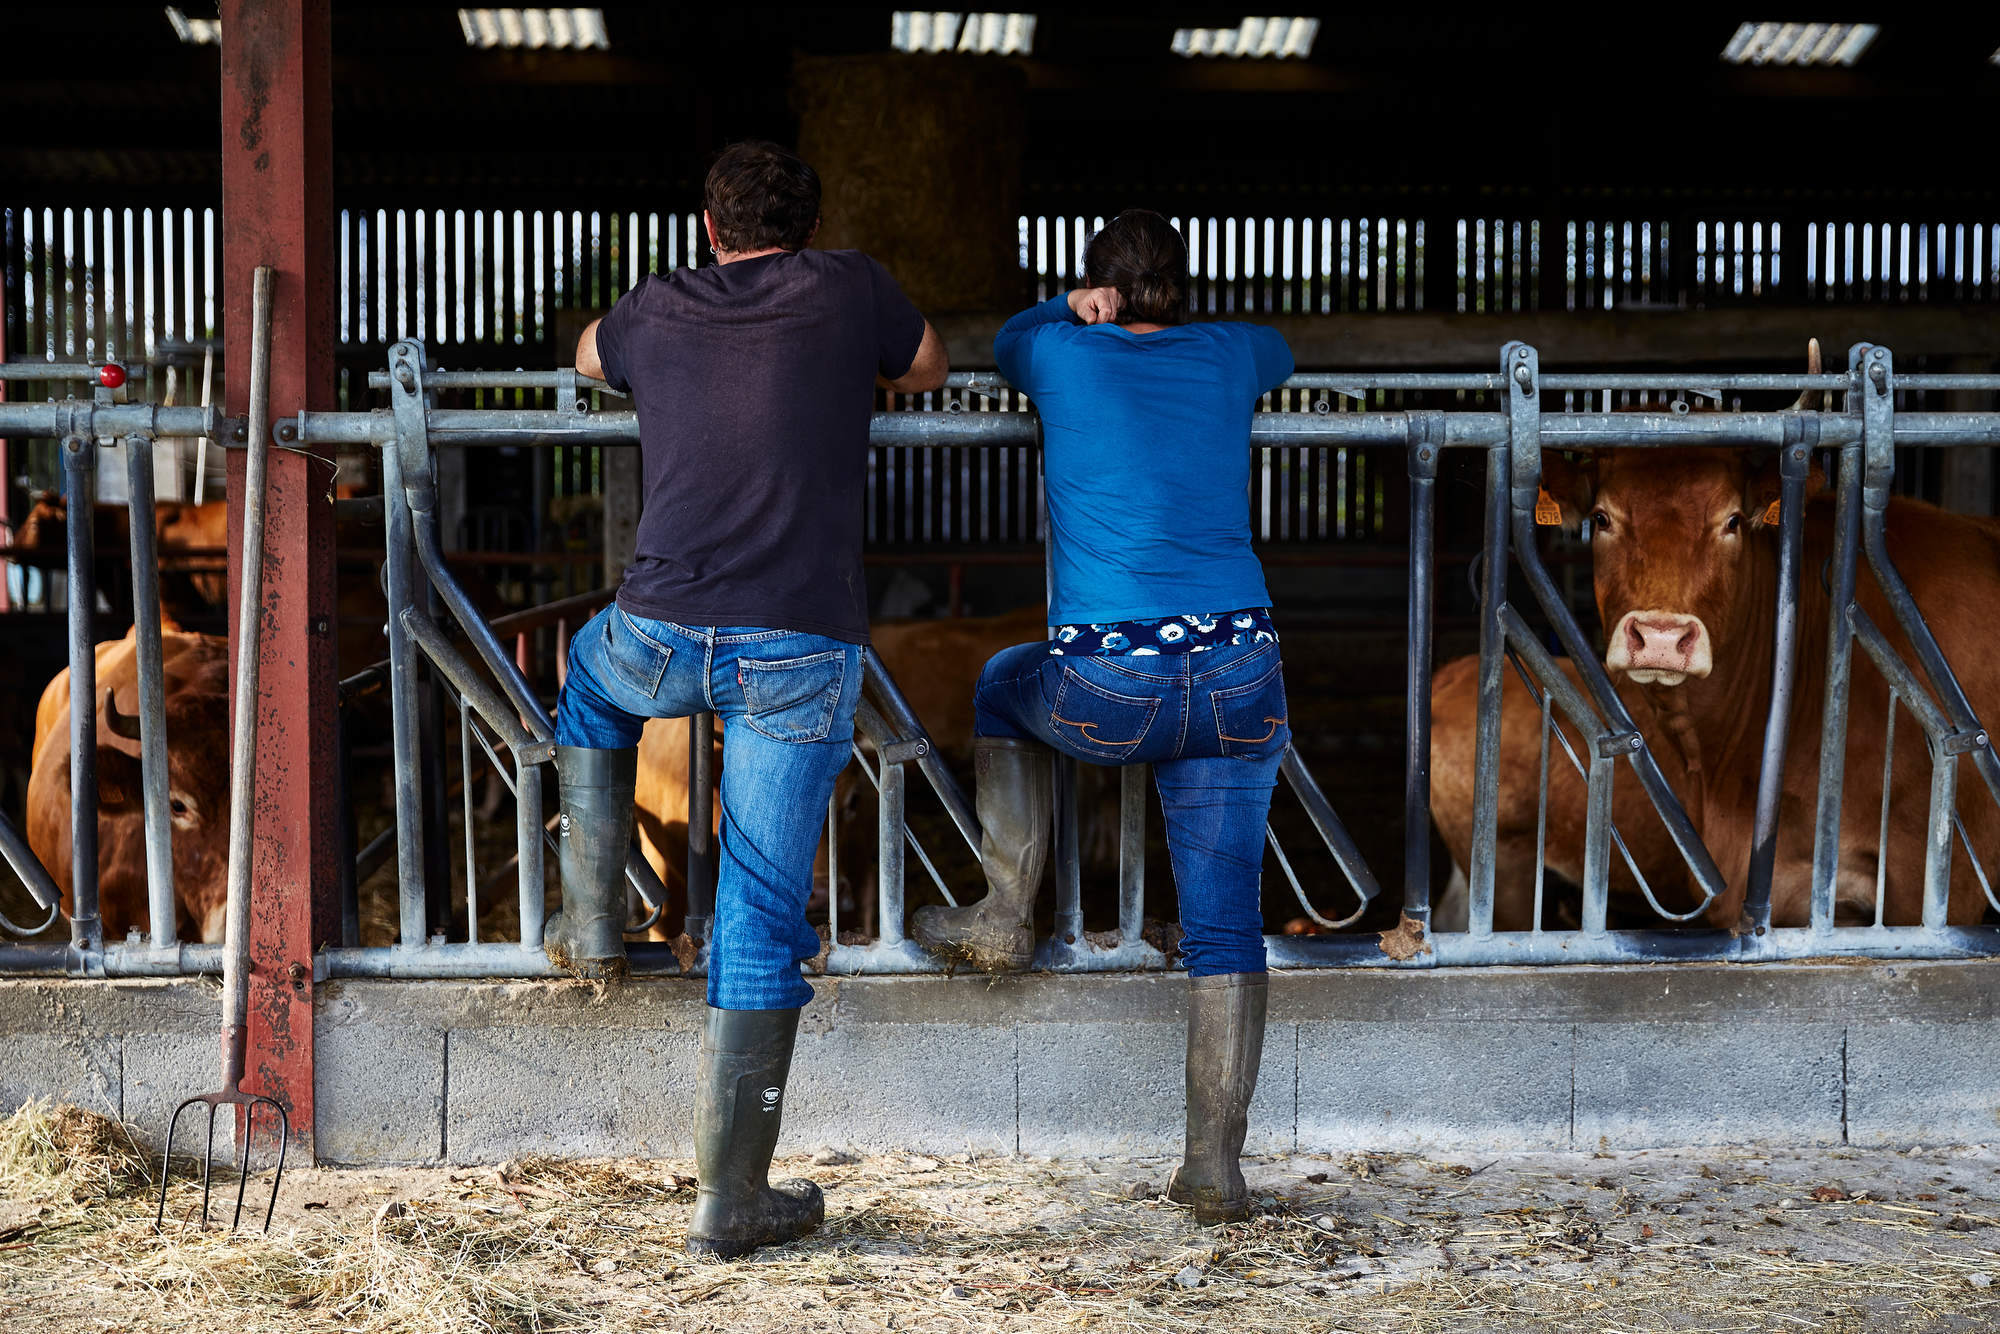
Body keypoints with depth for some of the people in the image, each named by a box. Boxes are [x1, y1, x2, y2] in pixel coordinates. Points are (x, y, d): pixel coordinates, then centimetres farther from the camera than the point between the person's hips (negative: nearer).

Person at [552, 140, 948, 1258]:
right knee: (764, 918, 3)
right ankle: (731, 1197, 7)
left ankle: (594, 920, 36)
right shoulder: (850, 289, 8)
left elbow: (590, 355, 39)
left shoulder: (657, 311, 14)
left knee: (593, 681, 39)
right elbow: (929, 368, 29)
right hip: (802, 652, -2)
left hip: (664, 635, 2)